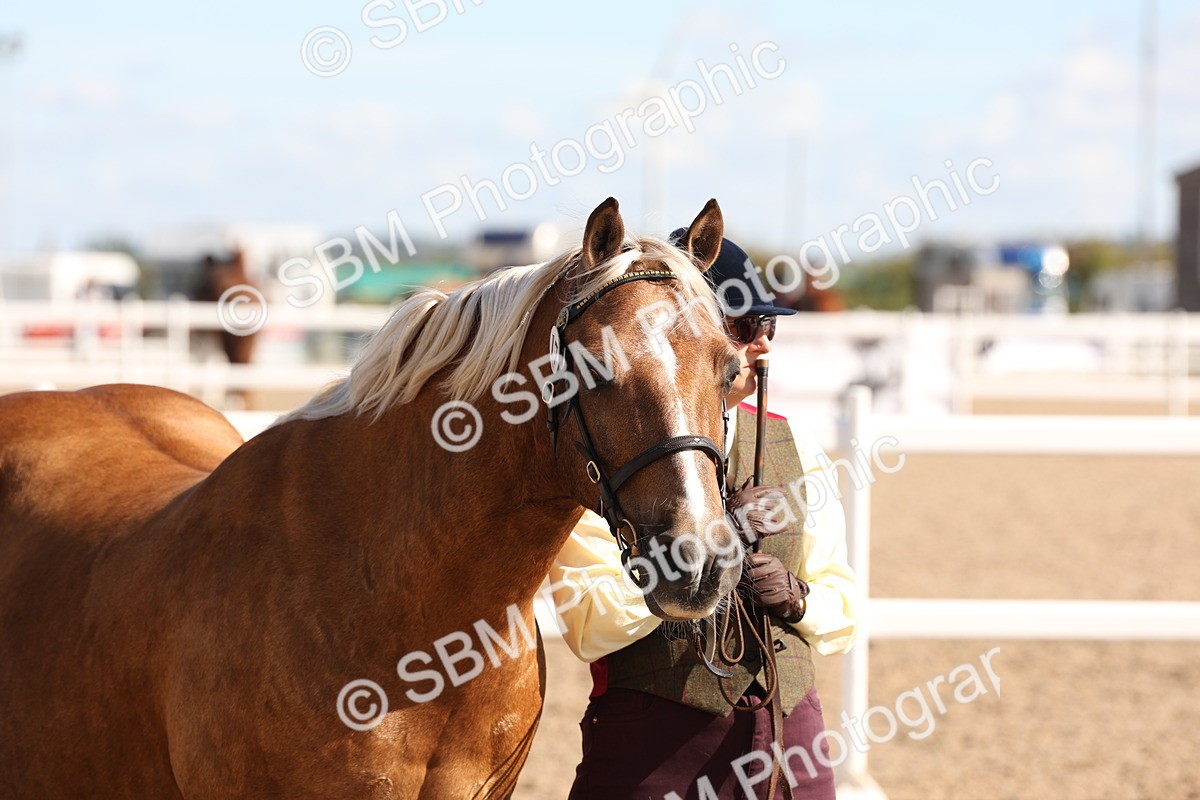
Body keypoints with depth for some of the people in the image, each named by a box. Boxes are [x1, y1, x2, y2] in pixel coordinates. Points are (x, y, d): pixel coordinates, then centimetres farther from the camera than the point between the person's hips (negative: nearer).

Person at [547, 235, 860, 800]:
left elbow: (843, 618, 13)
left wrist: (794, 598, -8)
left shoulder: (795, 449, 11)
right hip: (650, 742, -4)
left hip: (789, 733, 5)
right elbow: (588, 627, -14)